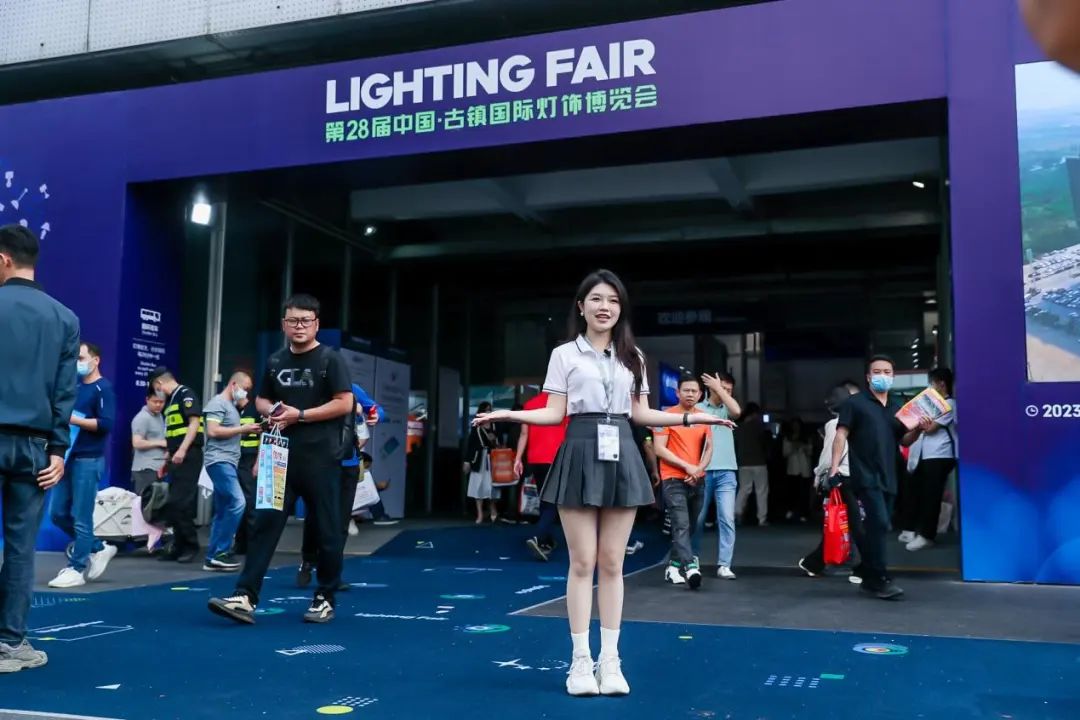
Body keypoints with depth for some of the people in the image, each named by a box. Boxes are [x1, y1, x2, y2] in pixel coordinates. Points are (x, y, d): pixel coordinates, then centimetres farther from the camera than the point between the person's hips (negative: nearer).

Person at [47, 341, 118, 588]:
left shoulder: (103, 388, -6)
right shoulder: (74, 386, 17)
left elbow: (106, 424, -16)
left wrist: (72, 418, -18)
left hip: (89, 460, -8)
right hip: (69, 457, 8)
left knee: (81, 518, -4)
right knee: (58, 513, 9)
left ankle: (76, 569, 5)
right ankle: (98, 548, 23)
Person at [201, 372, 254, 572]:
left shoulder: (231, 406, 22)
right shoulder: (218, 403, -6)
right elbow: (213, 431, -16)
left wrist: (245, 431, 12)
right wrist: (242, 429, -13)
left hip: (227, 462, 10)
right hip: (219, 461, -10)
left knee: (222, 512, 8)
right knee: (237, 502, -19)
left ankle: (213, 557, 10)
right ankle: (219, 552, -14)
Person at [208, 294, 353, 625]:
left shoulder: (330, 359, -4)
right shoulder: (276, 361, 12)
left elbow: (344, 403, -12)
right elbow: (261, 400, 24)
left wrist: (300, 415, -16)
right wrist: (272, 411, 0)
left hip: (321, 460, -4)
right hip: (283, 457, 5)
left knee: (328, 531, 3)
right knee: (264, 524, -3)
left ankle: (325, 599, 16)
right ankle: (245, 597, -3)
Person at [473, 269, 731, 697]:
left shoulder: (632, 356, 14)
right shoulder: (564, 354, 5)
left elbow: (640, 413, 13)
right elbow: (555, 414, 1)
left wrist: (690, 417, 7)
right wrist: (510, 415, -13)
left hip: (621, 457, 3)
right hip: (581, 456, -2)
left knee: (612, 563, 4)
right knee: (582, 563, -1)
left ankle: (610, 660, 12)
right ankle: (581, 660, 7)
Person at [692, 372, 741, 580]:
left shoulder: (727, 410, 11)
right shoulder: (697, 409, 4)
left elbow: (737, 411, -13)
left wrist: (719, 388, -6)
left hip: (726, 471, 1)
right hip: (702, 471, -1)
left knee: (727, 518, -6)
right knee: (698, 518, 8)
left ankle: (724, 565, -3)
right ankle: (693, 559, 23)